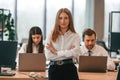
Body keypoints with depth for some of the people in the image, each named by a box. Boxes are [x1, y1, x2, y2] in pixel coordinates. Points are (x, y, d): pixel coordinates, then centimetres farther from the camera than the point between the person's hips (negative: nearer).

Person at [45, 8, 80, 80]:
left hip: (69, 69, -1)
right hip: (54, 69, 1)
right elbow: (48, 56, -8)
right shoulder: (51, 36, 3)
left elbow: (75, 52, -16)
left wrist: (56, 52, -11)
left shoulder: (75, 36, 1)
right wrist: (68, 52, -10)